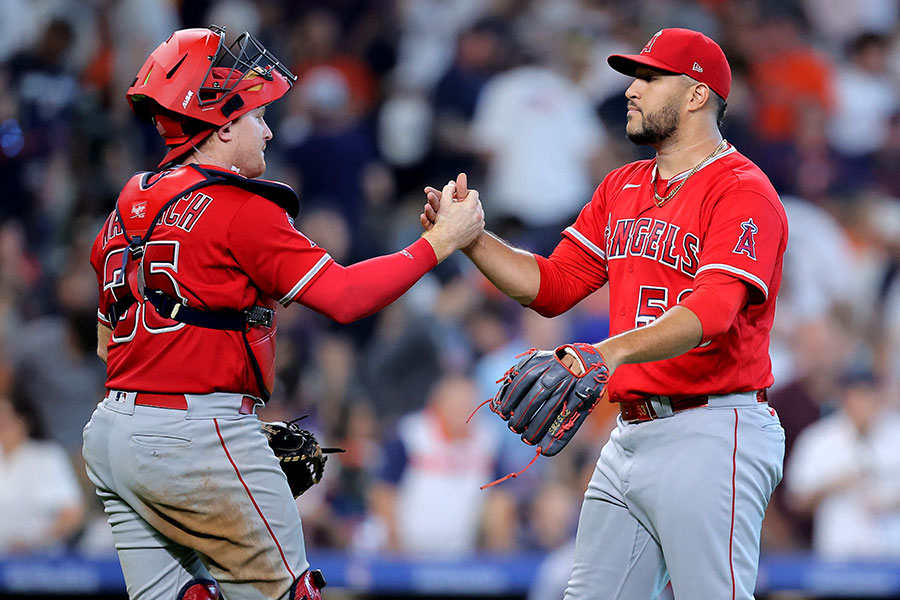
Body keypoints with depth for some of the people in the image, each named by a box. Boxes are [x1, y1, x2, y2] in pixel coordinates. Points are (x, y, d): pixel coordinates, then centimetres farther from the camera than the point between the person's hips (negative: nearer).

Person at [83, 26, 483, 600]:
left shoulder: (129, 206, 14)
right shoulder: (239, 208, -10)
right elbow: (344, 296, -14)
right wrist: (441, 242, -6)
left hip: (111, 432, 8)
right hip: (197, 439, -8)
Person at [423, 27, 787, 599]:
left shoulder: (743, 191, -9)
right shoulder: (623, 188, 19)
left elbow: (711, 310, -24)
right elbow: (553, 285, 19)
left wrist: (611, 352, -39)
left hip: (710, 431, -8)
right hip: (630, 437, 8)